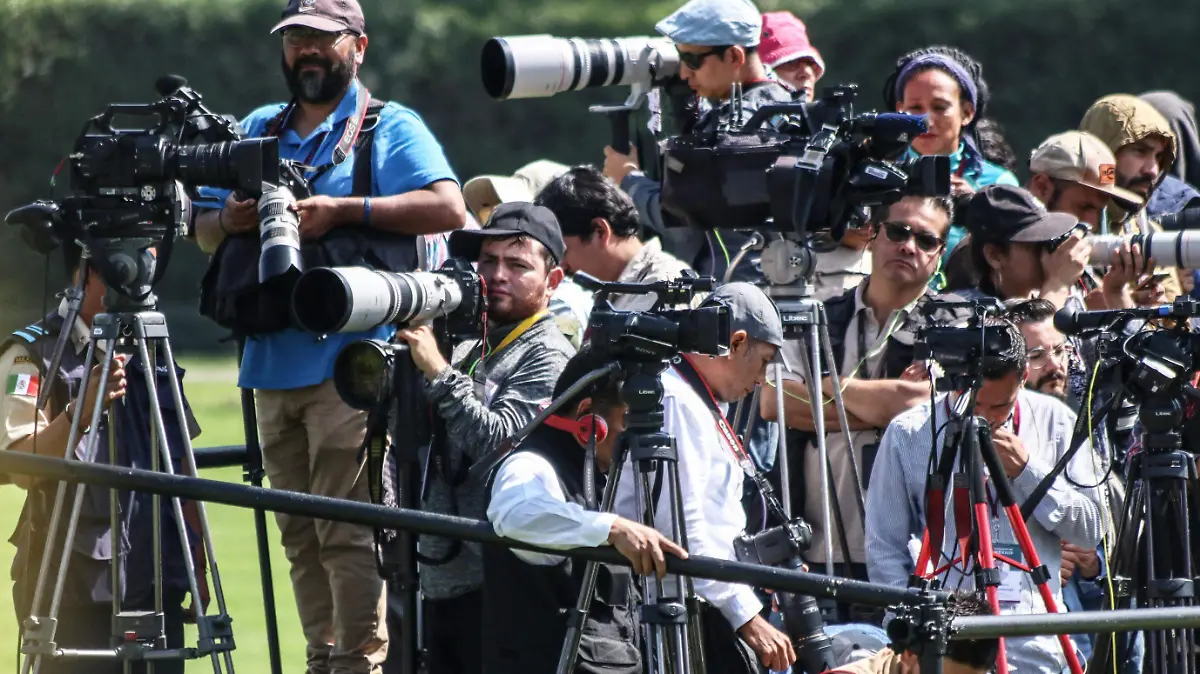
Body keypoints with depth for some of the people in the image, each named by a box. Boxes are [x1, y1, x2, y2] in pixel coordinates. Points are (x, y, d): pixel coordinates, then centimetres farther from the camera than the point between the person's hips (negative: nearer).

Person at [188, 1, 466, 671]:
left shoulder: (391, 127, 4)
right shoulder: (259, 130, 21)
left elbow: (449, 208, -10)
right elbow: (204, 231, 23)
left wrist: (342, 209, -15)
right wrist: (228, 219, -1)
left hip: (349, 361, -6)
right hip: (272, 363, 6)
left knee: (348, 532, -11)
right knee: (301, 535, 8)